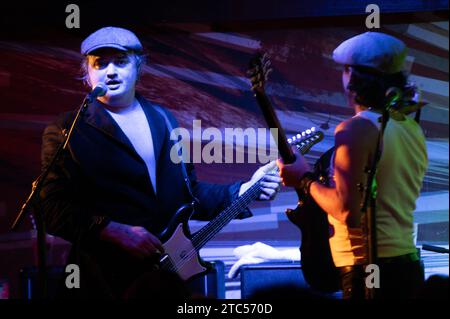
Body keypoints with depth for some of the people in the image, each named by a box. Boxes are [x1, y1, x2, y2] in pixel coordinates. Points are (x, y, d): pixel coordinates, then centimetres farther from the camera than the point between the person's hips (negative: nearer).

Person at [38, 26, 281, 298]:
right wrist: (114, 232, -21)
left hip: (174, 269, 5)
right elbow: (53, 207, -11)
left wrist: (244, 192, 4)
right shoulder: (67, 131, -4)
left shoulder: (163, 120, 13)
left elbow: (189, 193, 17)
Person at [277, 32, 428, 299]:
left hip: (370, 269, -8)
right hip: (408, 263, 8)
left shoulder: (356, 129, -15)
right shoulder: (412, 128, 10)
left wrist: (305, 180, -6)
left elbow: (347, 212, -21)